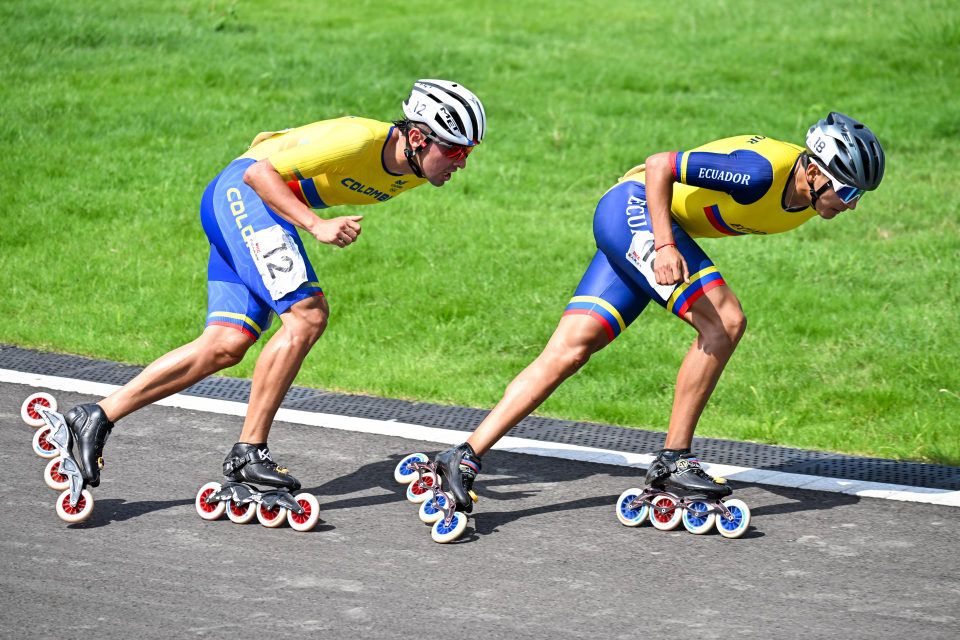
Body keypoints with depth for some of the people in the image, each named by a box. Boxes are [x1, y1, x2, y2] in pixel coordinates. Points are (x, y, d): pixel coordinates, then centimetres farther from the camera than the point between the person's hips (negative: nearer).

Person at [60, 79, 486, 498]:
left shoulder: (415, 171, 1)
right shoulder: (362, 140, -25)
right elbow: (259, 172, -24)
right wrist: (317, 226, -31)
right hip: (241, 191, -9)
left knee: (226, 346, -2)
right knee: (308, 314, -20)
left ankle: (97, 418, -1)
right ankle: (248, 452, -16)